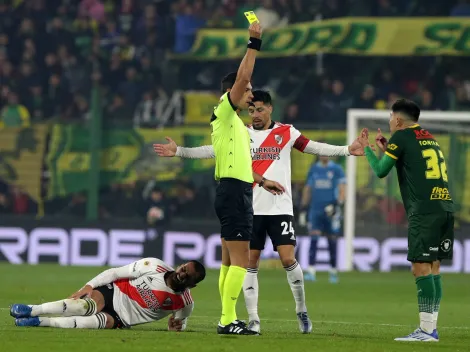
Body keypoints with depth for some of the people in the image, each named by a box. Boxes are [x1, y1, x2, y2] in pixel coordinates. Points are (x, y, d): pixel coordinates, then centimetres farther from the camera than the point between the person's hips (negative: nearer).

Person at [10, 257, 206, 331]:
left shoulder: (184, 304, -2)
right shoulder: (154, 266, -7)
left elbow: (180, 322, 19)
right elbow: (115, 273, -3)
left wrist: (176, 326, -7)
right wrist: (89, 286, -13)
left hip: (121, 320, 1)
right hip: (113, 293, -1)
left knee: (104, 321, -34)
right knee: (89, 305, -35)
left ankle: (38, 322, -35)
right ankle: (31, 311, -30)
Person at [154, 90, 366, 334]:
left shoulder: (286, 133, 4)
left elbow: (314, 148, 2)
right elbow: (213, 150, 7)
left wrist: (347, 150, -8)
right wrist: (178, 151, 2)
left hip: (280, 208, -2)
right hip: (251, 210, 2)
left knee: (288, 259, -10)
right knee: (250, 263, -2)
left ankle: (301, 310, 9)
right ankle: (253, 319, 2)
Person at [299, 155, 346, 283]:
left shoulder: (337, 169, 1)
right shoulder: (313, 169, 11)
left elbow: (342, 190, -3)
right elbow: (307, 190, 17)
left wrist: (338, 205, -18)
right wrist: (303, 209, 13)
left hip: (331, 211, -2)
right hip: (315, 210, 2)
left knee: (332, 241, 3)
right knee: (313, 240, -10)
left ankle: (333, 272, 16)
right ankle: (311, 272, -14)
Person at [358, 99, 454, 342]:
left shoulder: (402, 137, 0)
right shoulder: (429, 137, 21)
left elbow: (381, 171, 5)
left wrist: (367, 148, 20)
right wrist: (387, 149, 33)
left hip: (424, 210, -8)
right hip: (445, 207, 8)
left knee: (421, 267, -8)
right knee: (433, 268, 10)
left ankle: (426, 330, -12)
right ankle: (431, 328, 10)